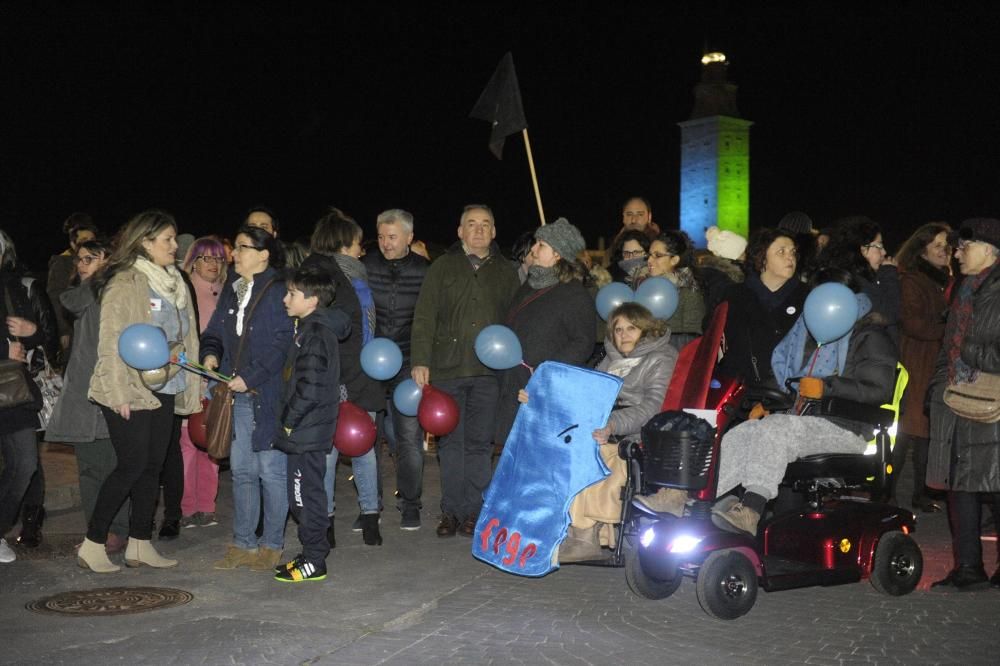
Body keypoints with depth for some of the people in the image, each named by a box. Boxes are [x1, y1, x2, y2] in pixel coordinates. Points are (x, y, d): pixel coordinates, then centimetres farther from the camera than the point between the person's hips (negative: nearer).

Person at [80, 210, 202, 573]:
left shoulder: (173, 282, 13)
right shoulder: (125, 283, -10)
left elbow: (185, 337, 17)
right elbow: (111, 341, -13)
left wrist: (190, 387, 13)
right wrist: (120, 392, -18)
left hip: (163, 390, 7)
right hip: (131, 392, -7)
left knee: (153, 465, 9)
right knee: (132, 464, -7)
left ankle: (140, 543, 17)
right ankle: (92, 544, 5)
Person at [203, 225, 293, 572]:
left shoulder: (278, 293, -10)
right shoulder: (230, 293, 14)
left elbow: (282, 344, -17)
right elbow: (213, 332, 20)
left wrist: (250, 377, -20)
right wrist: (210, 354, -1)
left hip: (270, 396, -8)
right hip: (238, 398, 8)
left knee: (270, 471, -1)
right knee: (241, 471, 13)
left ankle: (272, 545, 12)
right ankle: (243, 544, 23)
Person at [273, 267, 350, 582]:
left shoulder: (316, 335, -17)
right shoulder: (309, 328, 14)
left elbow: (309, 389, -22)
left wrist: (289, 421, -14)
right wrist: (289, 421, 18)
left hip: (307, 430, -10)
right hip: (306, 432, 10)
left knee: (306, 495, -2)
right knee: (303, 495, 16)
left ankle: (313, 562, 6)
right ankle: (312, 552, 25)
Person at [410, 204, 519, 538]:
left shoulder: (506, 272, 12)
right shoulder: (442, 267, 7)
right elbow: (424, 317, 1)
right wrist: (420, 361, -8)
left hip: (488, 371, 1)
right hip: (448, 369, -1)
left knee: (480, 442, 4)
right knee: (450, 441, 3)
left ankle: (473, 511, 13)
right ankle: (451, 510, 12)